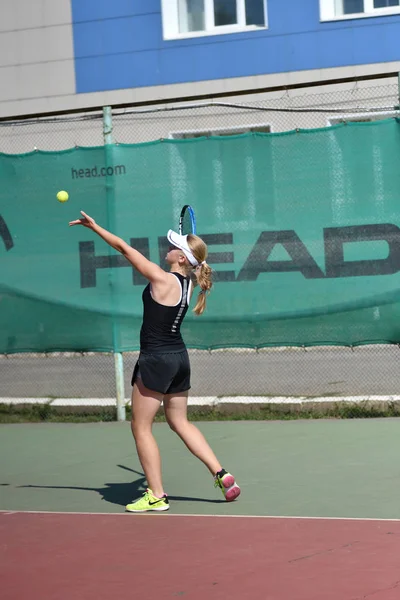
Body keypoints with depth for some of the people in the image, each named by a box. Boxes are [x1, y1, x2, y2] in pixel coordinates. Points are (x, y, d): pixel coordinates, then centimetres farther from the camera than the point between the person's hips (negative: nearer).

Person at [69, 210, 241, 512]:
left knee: (141, 427, 3)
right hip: (179, 357, 8)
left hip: (156, 360, -8)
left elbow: (125, 248, -13)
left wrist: (95, 227, -6)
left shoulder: (162, 280, -19)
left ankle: (157, 496, 5)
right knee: (180, 422, 20)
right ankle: (222, 474, 12)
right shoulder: (188, 282, 1)